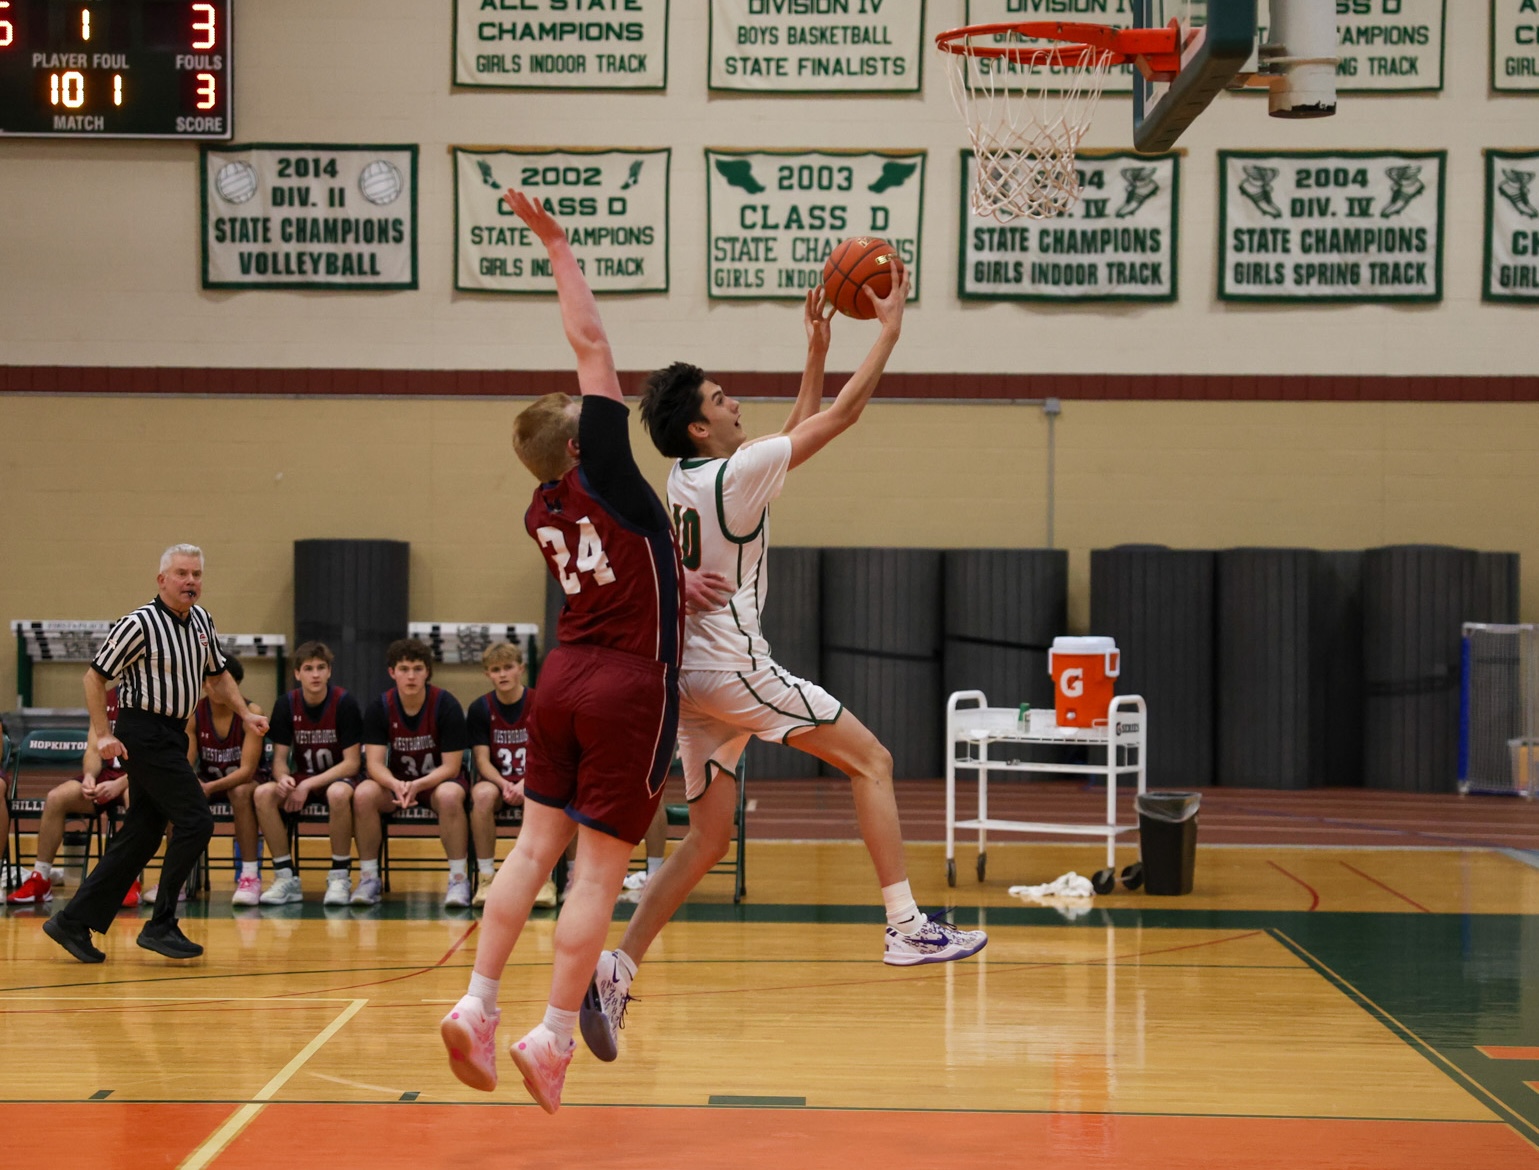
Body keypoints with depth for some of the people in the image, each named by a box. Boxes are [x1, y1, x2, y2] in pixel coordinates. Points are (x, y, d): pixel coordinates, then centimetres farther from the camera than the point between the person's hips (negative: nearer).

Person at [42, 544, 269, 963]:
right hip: (145, 734, -8)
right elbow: (95, 676, -9)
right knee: (196, 821, -13)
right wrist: (102, 735, -13)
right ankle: (161, 925, -5)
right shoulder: (139, 625, -14)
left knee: (141, 835, 8)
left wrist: (246, 714, 10)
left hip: (171, 736, 8)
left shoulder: (201, 620, 9)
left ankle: (74, 922, 14)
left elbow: (217, 674, 22)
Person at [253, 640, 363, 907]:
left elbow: (352, 762, -15)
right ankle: (286, 878, -18)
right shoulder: (286, 704, -3)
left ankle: (340, 877, -24)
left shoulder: (345, 703, -14)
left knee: (338, 793, -40)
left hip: (340, 777, -4)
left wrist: (308, 785, -24)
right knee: (263, 794, -26)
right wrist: (283, 778, -26)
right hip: (303, 779, 4)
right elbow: (280, 758, -1)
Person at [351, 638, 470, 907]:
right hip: (396, 781, 2)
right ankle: (368, 877, -15)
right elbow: (374, 763, -13)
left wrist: (417, 785, -34)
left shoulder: (447, 705, -15)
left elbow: (451, 766, -16)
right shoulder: (379, 708, -8)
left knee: (449, 795, -38)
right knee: (363, 794, -29)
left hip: (439, 780, -2)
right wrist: (397, 785, -36)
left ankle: (459, 879, -26)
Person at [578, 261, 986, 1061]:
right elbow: (839, 416, -8)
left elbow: (799, 432, 27)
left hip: (695, 674, 9)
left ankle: (614, 973, 2)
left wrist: (815, 352, 25)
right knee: (869, 759, 1)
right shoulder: (733, 475, -12)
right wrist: (890, 325, 0)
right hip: (732, 667, -9)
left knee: (708, 839, 10)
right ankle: (906, 928, -3)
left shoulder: (686, 481, 14)